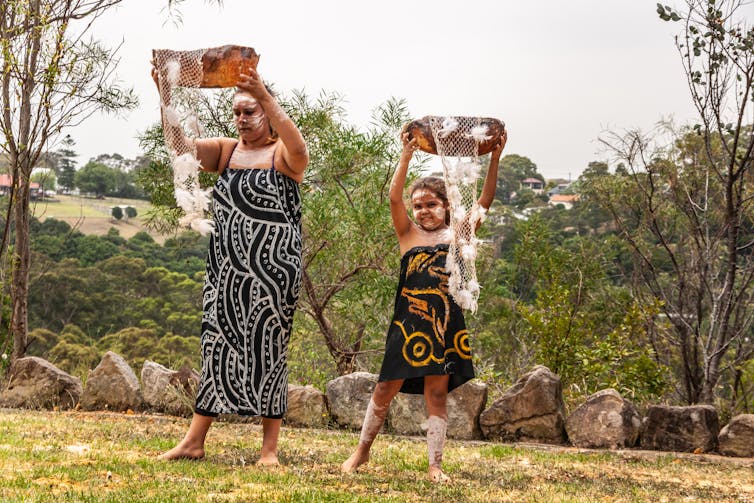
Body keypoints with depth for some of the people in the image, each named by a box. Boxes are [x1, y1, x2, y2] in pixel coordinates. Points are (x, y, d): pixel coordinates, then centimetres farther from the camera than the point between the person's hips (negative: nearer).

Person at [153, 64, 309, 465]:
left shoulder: (282, 156, -3)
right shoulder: (226, 152, 12)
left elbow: (297, 147, -27)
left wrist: (264, 97, -37)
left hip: (272, 270, -5)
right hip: (226, 268, 5)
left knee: (268, 351, -2)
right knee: (216, 346, 5)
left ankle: (269, 447, 4)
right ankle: (194, 441, 8)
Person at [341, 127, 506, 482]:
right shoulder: (409, 235, 4)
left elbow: (484, 201, -1)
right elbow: (394, 198, -10)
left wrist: (494, 160, -10)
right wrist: (406, 156, -18)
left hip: (445, 324, 1)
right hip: (409, 322, -1)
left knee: (437, 393, 5)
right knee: (386, 388, 5)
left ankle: (435, 466, 8)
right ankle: (362, 450, 22)